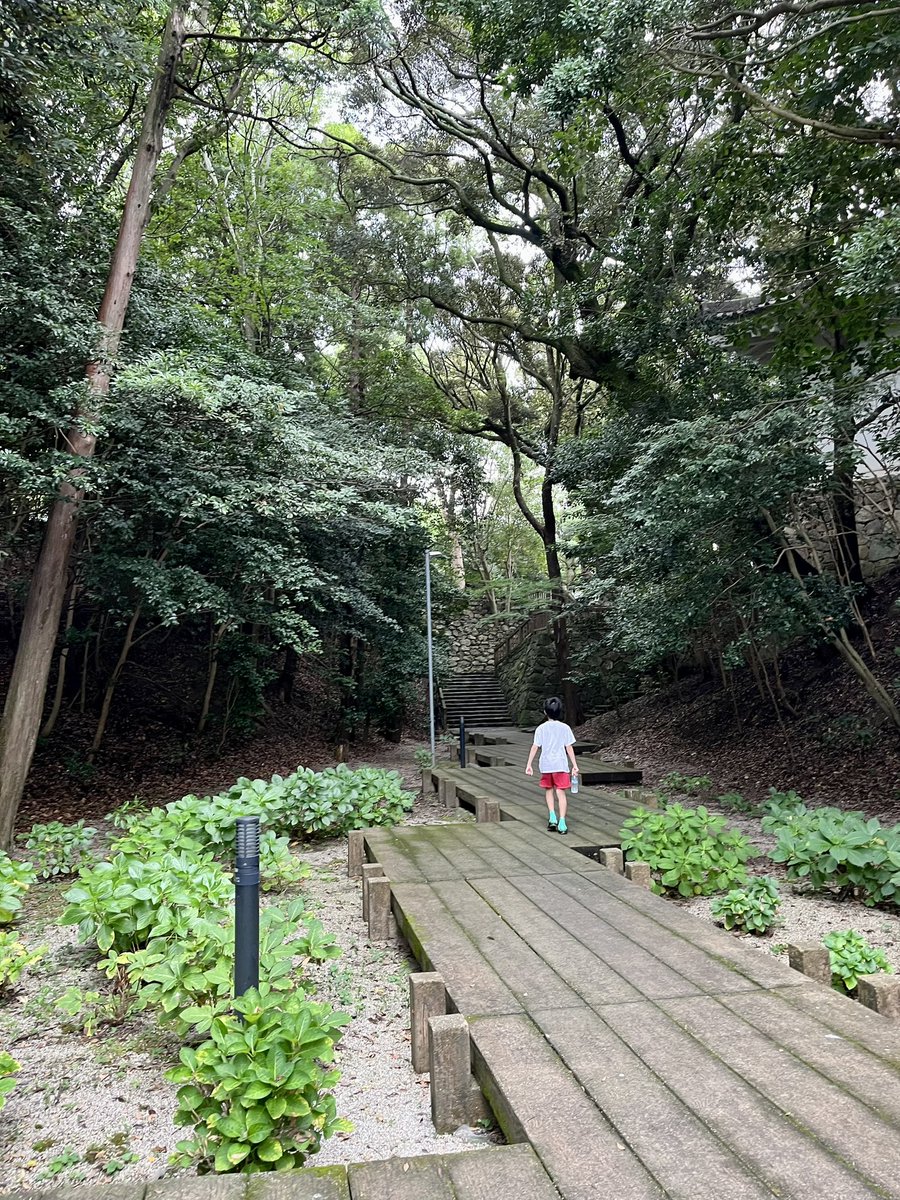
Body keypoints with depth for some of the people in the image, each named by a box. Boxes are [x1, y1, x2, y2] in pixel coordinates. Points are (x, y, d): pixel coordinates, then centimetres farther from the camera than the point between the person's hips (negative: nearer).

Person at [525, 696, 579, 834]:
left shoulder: (541, 728, -2)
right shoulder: (565, 728, -2)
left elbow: (535, 747, -4)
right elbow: (569, 748, -2)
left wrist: (529, 765, 0)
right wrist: (574, 765, 4)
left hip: (546, 765, 1)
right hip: (560, 764, -1)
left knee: (549, 790, 19)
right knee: (560, 793, 0)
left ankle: (552, 817, 6)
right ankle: (562, 823, -9)